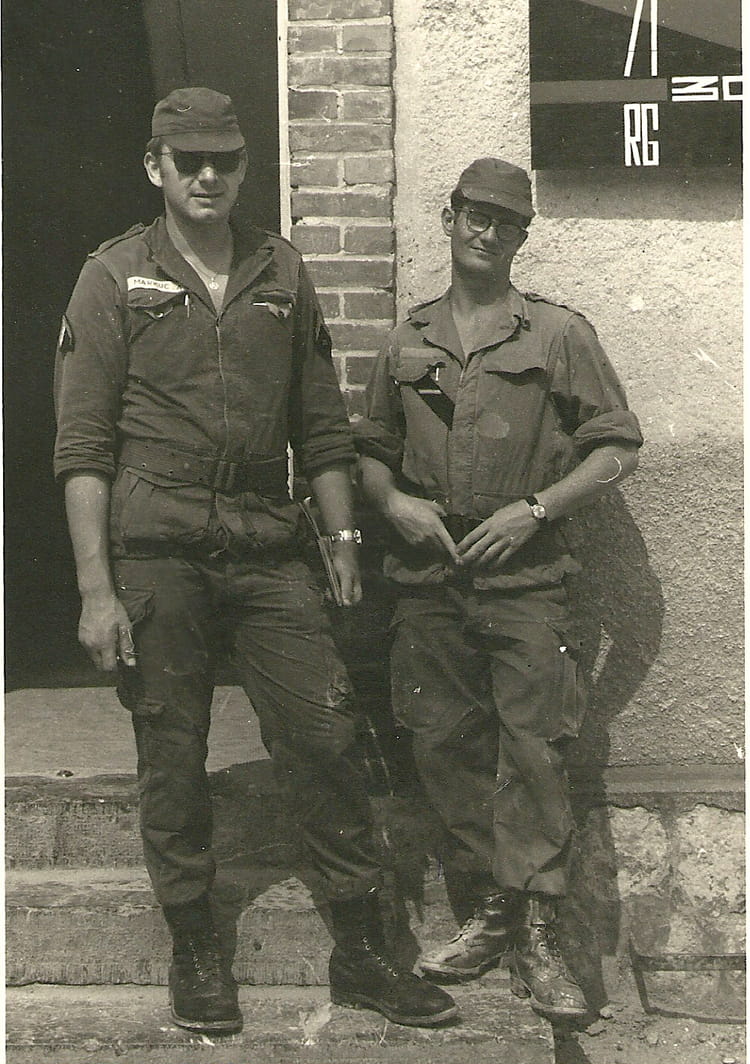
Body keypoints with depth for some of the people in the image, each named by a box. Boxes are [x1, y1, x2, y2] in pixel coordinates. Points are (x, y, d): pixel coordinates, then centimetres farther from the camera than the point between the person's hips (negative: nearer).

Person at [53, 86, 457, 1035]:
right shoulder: (114, 278, 1)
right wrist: (96, 590, -10)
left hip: (267, 551, 3)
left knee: (325, 740, 1)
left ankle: (360, 953, 13)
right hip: (155, 554, -2)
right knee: (171, 760, 5)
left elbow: (320, 425, 16)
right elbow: (83, 447, -4)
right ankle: (194, 950, 22)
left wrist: (343, 539, 8)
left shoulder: (282, 273, 11)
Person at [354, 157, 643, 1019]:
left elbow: (618, 447, 3)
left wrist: (535, 508, -9)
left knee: (531, 749, -8)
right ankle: (482, 916, 18)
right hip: (428, 577, 4)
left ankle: (536, 937, -1)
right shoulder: (407, 342, 14)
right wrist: (393, 501, 0)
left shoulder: (559, 335, 4)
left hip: (525, 577, -3)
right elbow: (371, 451, 21)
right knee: (445, 750, 6)